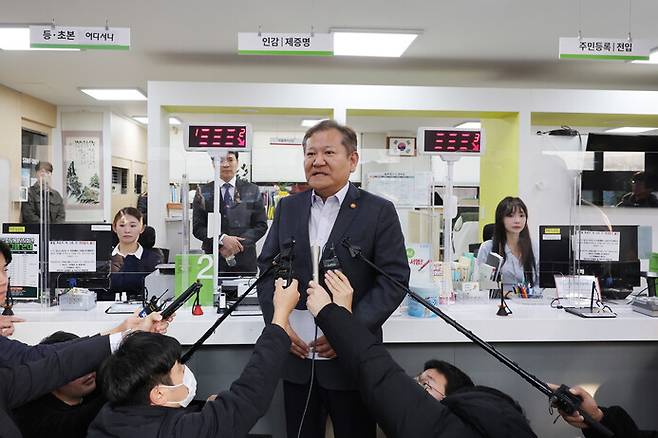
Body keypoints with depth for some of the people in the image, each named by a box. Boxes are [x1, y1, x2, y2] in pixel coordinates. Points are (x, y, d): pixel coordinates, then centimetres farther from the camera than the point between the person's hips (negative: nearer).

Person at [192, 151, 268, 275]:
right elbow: (197, 228, 2)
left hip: (245, 261, 1)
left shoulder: (252, 190, 8)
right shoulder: (203, 192, 7)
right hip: (214, 260, 0)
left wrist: (238, 243, -10)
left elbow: (261, 225, 3)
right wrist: (222, 239, -15)